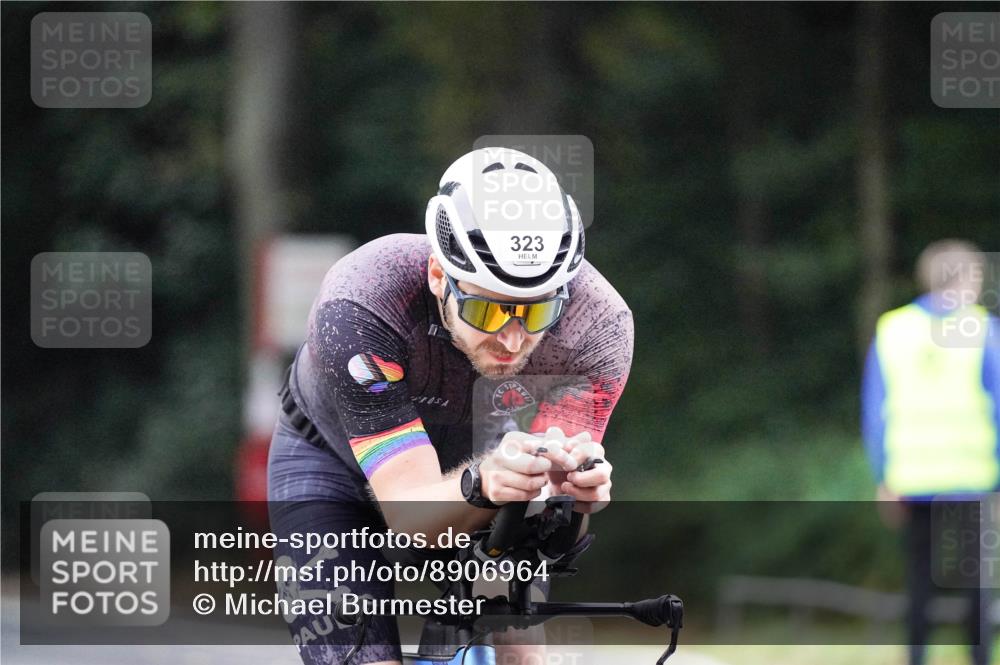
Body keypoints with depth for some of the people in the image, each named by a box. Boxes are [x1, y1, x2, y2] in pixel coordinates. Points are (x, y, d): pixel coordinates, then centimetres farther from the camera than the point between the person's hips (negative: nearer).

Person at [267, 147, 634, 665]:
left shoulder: (598, 322, -32)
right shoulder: (358, 308, -39)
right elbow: (410, 517, -41)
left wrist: (568, 495, -57)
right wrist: (482, 486, -62)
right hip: (335, 462, -2)